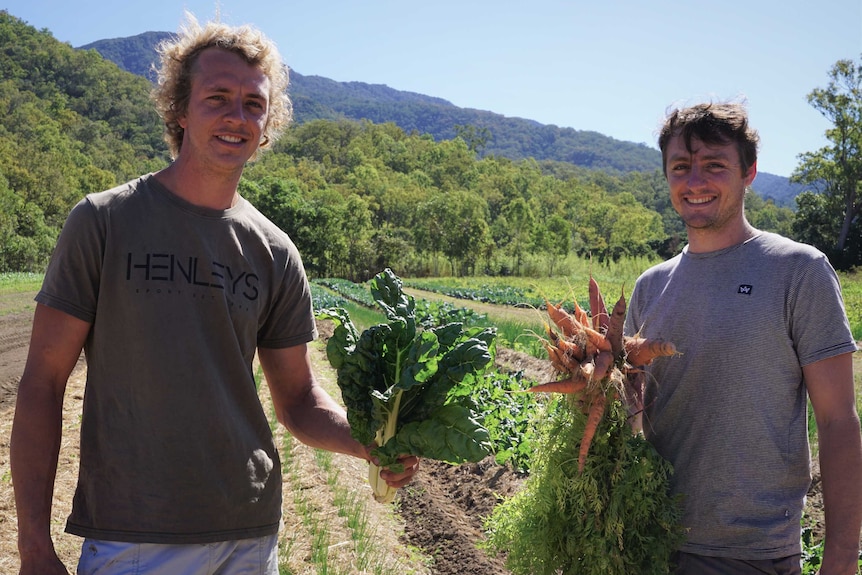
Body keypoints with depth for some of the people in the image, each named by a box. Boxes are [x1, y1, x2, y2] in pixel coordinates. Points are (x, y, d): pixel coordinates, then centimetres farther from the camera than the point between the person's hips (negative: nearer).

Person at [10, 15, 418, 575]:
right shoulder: (104, 221, -5)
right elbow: (44, 382, -4)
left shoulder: (275, 253, 4)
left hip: (252, 530, 4)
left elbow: (297, 399, 8)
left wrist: (366, 441, -12)